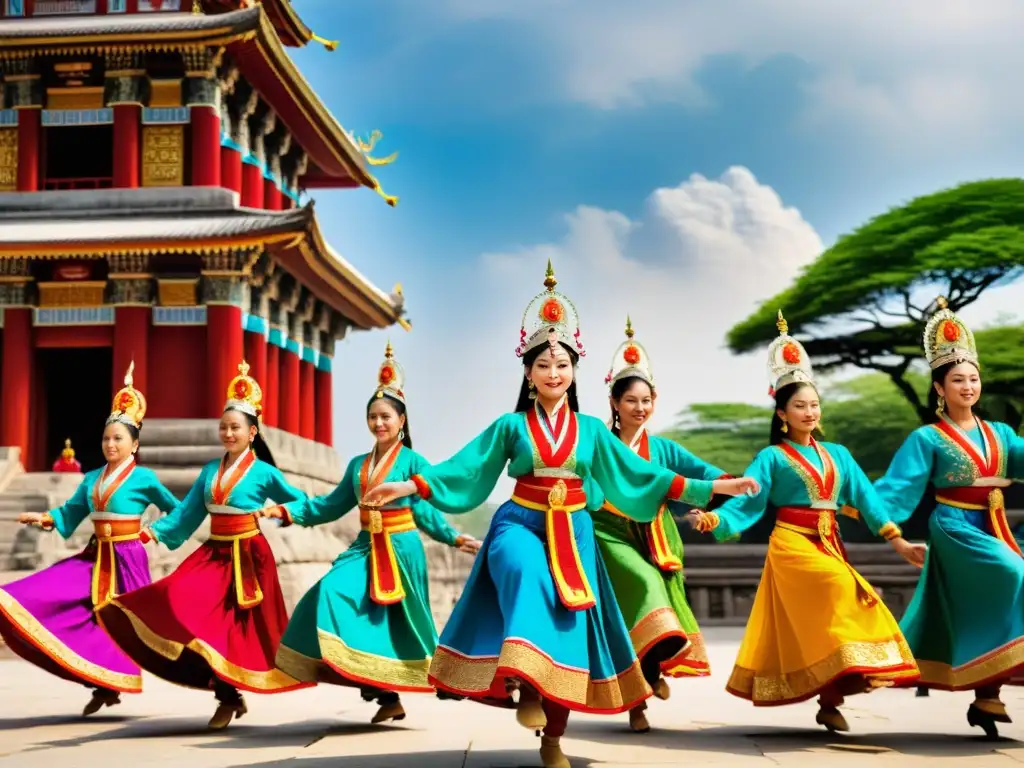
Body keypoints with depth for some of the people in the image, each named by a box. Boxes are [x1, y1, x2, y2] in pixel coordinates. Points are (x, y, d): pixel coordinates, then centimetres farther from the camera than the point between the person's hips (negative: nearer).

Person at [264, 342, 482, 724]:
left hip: (401, 549, -4)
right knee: (333, 592, -15)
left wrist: (456, 539, -13)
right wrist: (285, 510, 8)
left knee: (394, 621, -1)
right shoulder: (357, 465, 12)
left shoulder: (413, 462, -3)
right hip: (367, 548, 4)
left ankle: (389, 692, 16)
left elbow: (425, 511, -2)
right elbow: (332, 505, 14)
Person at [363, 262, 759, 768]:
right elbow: (463, 470, 1)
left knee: (567, 620, -5)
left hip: (573, 532, 2)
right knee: (525, 574, -36)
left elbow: (636, 474, 9)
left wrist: (708, 488, 4)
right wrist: (407, 486, -12)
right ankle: (523, 681, -40)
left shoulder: (590, 430, 9)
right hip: (520, 522, -2)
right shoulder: (511, 426, 5)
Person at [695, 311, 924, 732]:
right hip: (792, 544, -6)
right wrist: (713, 519, -26)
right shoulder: (772, 457, 0)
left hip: (828, 546, 6)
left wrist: (898, 541, 2)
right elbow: (747, 502, -8)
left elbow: (865, 497, 9)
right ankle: (830, 699, -26)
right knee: (841, 589, -27)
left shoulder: (838, 455, 14)